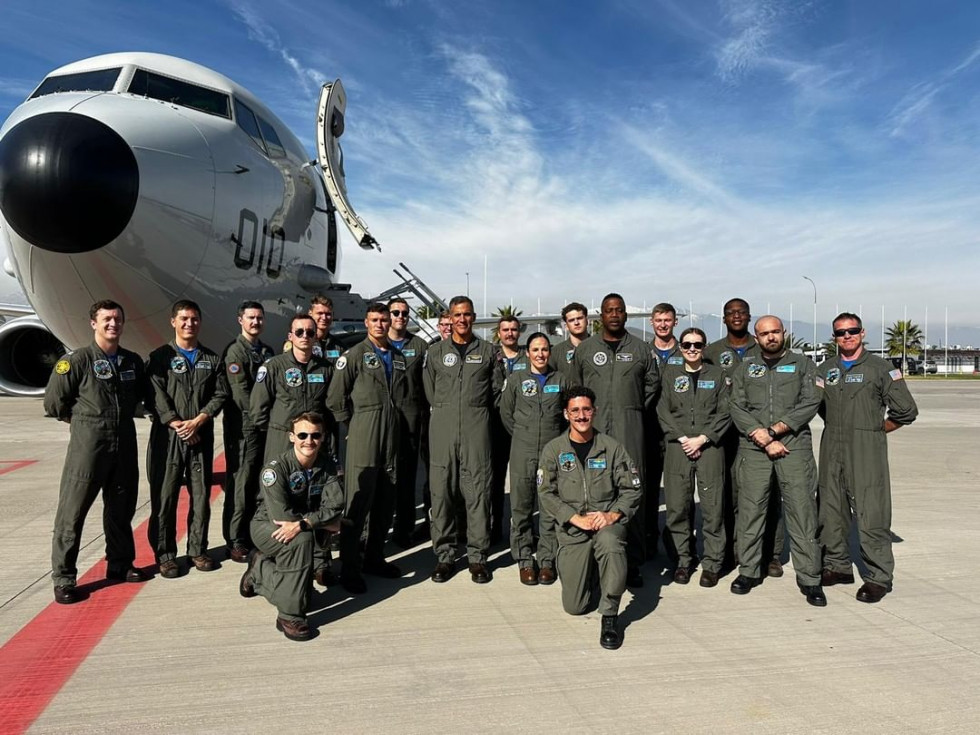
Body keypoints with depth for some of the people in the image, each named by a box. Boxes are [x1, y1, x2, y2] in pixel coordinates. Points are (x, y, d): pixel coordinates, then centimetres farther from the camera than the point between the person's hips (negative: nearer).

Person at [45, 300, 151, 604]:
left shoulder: (133, 361, 7)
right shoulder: (77, 361, -8)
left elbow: (143, 393, 24)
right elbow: (54, 402, -4)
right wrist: (82, 420, 4)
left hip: (125, 445, 5)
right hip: (88, 446, -5)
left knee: (121, 509, 14)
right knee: (72, 512, -1)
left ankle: (120, 565, 28)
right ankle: (63, 578, 9)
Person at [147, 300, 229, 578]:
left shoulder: (212, 359, 11)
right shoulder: (160, 357, 3)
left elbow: (220, 394, 2)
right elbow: (156, 396, -6)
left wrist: (197, 421, -10)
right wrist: (178, 425, -15)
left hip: (202, 435, 2)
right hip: (168, 435, -2)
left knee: (201, 495, 7)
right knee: (164, 496, 1)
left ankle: (198, 550, 20)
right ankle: (165, 554, 12)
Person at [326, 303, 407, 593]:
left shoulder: (398, 357, 13)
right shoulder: (354, 355, -3)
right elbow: (335, 398, -6)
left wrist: (397, 424, 14)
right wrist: (353, 426, -3)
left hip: (392, 438, 6)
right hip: (362, 438, -6)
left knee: (386, 502, 11)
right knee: (357, 502, -5)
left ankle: (374, 558, 25)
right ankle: (349, 568, 4)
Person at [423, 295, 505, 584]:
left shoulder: (487, 351, 10)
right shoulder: (435, 352, 11)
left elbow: (496, 389, 12)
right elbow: (429, 391, 13)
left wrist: (475, 410, 9)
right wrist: (446, 410, 10)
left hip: (476, 426, -1)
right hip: (442, 425, 1)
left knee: (478, 490, -1)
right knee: (441, 489, 1)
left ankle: (477, 556, 8)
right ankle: (444, 555, 12)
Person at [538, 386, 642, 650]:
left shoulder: (612, 447, 2)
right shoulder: (553, 450, 2)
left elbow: (632, 489, 2)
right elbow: (547, 494, -3)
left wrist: (612, 515, -14)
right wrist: (576, 518, -15)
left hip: (607, 522, -1)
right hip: (571, 529, 1)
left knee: (609, 541, -39)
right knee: (574, 607, -2)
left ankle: (610, 615, -20)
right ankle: (590, 572, 34)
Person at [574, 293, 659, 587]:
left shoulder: (640, 349, 10)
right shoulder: (584, 349, 10)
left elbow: (653, 383, 19)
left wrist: (636, 409, 13)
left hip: (629, 429, 0)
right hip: (593, 427, 0)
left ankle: (632, 562, 6)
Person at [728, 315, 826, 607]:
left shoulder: (802, 364, 11)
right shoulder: (745, 368, 14)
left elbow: (810, 403, -2)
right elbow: (738, 409, 4)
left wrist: (773, 430, -11)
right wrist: (765, 441, -8)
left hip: (795, 446, -1)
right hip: (753, 450, 1)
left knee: (802, 511, -3)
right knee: (750, 511, 3)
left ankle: (809, 579, 7)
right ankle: (749, 571, 15)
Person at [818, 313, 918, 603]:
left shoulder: (881, 368, -1)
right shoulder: (826, 370, 13)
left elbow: (906, 411, -3)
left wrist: (876, 430, 3)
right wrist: (837, 427, 13)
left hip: (866, 452, -5)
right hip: (832, 451, 5)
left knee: (871, 514, -6)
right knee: (831, 511, 10)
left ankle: (879, 577, 4)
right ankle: (837, 566, 23)